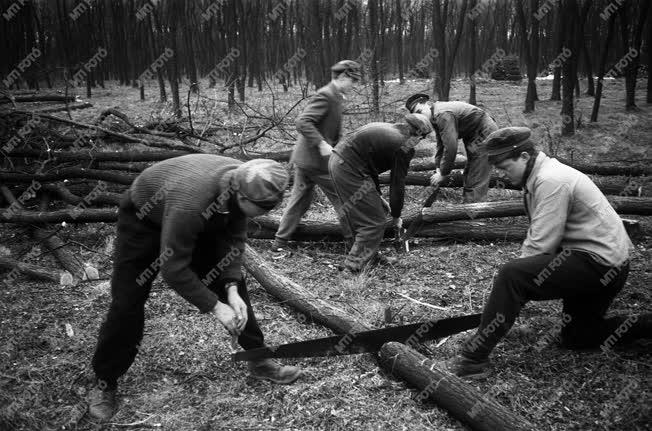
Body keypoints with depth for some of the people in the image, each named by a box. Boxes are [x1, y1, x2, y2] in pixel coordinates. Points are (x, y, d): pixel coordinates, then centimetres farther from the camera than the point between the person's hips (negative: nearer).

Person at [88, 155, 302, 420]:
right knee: (128, 301, -6)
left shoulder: (244, 184, -26)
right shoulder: (190, 202, -46)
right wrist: (215, 307, -32)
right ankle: (105, 383, 14)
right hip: (143, 219, -5)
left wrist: (231, 289, -26)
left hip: (198, 221, 6)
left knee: (232, 282, 0)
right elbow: (174, 268, -36)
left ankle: (258, 359, 13)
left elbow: (233, 239, -15)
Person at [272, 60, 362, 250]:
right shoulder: (325, 95, -16)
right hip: (317, 159, -10)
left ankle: (280, 240, 17)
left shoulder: (334, 96, 15)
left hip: (304, 159, 10)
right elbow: (302, 122, -25)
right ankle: (352, 237, 15)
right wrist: (321, 144, -28)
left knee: (299, 199, 13)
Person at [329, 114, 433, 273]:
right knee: (374, 223, 0)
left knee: (361, 216, 23)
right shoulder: (403, 148, -8)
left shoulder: (384, 129, 19)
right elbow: (397, 185, -3)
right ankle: (354, 266, 5)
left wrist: (378, 196, 29)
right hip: (349, 170, -10)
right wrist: (396, 217, 12)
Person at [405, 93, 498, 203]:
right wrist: (438, 168, 1)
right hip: (473, 136, 11)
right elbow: (441, 144, 10)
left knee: (476, 182, -12)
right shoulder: (435, 117, 5)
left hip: (485, 134, -11)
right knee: (468, 176, 20)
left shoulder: (443, 115, -28)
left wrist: (443, 174, -22)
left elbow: (451, 147, -31)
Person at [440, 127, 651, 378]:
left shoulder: (551, 181, -22)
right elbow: (537, 234, 12)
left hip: (600, 262, -11)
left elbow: (541, 245, -24)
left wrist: (512, 288, -13)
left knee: (510, 276, -25)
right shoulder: (538, 177, 9)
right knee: (575, 338, 22)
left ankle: (473, 360, -21)